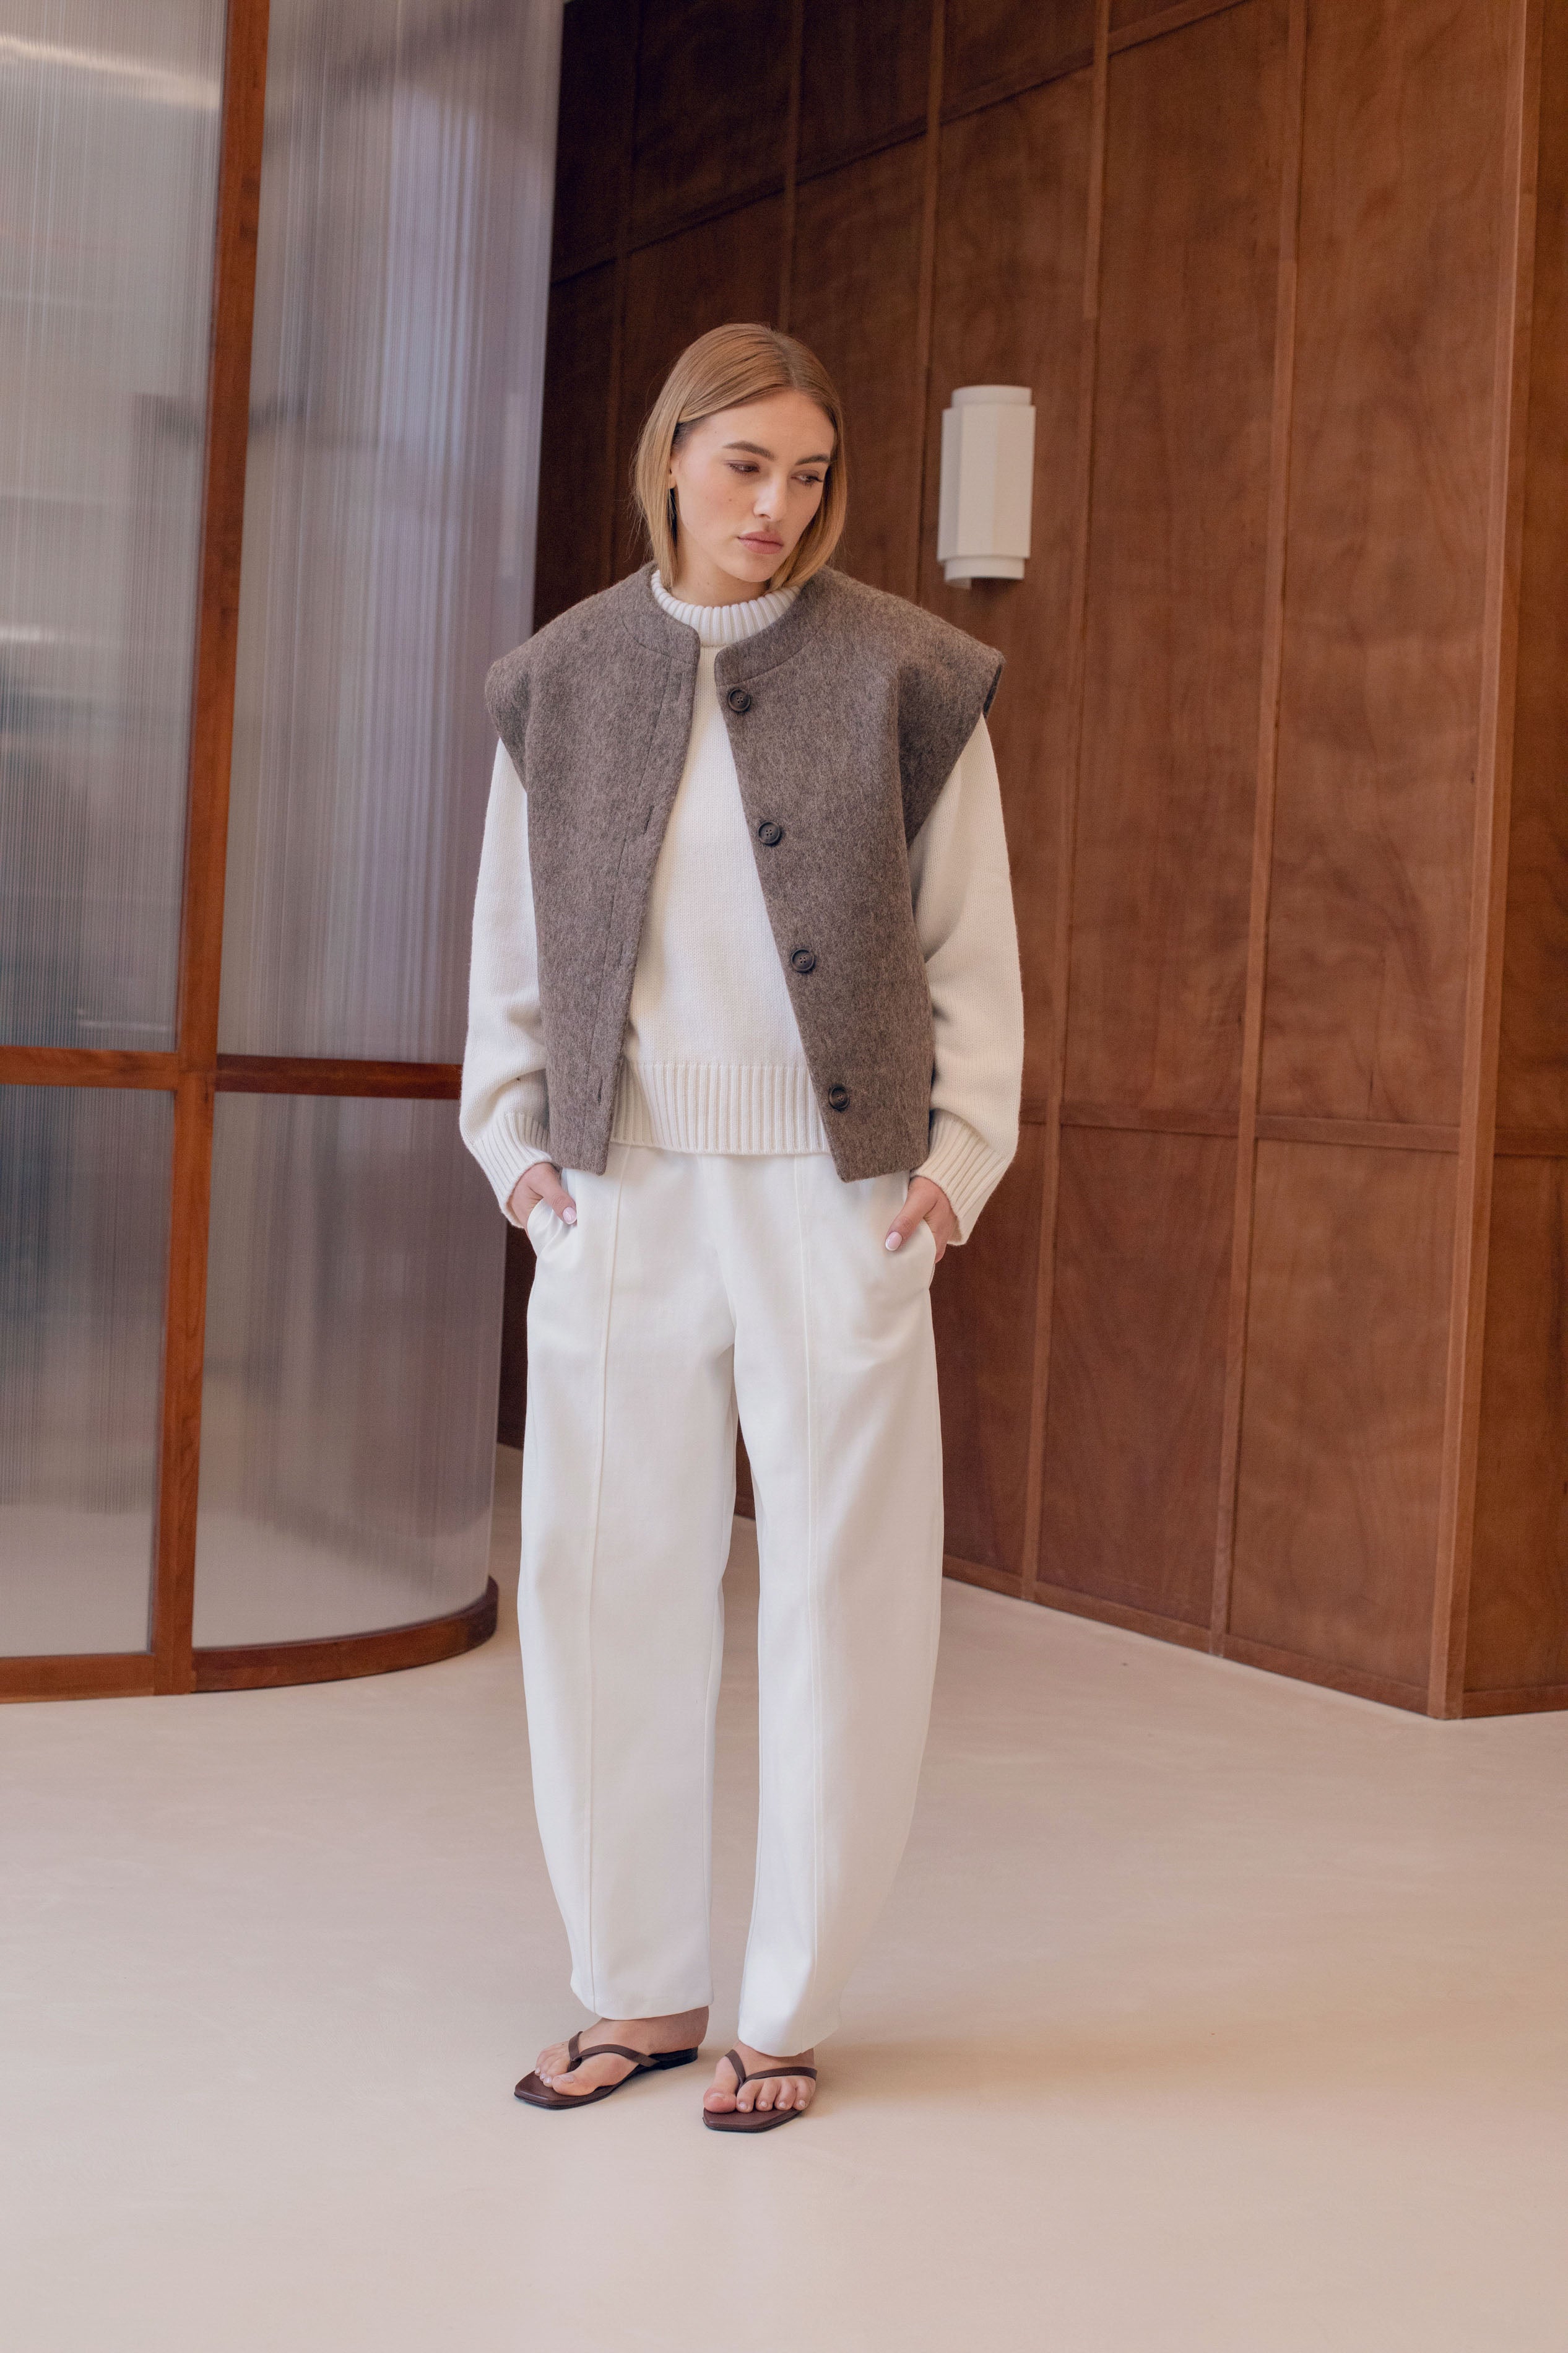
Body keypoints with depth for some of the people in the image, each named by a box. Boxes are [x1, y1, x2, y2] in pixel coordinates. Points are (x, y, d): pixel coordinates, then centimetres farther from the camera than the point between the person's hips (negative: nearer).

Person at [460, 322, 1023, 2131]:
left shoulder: (903, 676, 1)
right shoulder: (563, 683, 8)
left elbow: (971, 946, 4)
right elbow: (512, 942, 15)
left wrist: (960, 1155, -3)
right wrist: (513, 1139, 6)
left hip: (832, 1198, -2)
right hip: (622, 1201, 3)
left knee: (836, 1597, 1)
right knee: (604, 1585, 6)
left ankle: (785, 2012, 17)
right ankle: (642, 1988, 22)